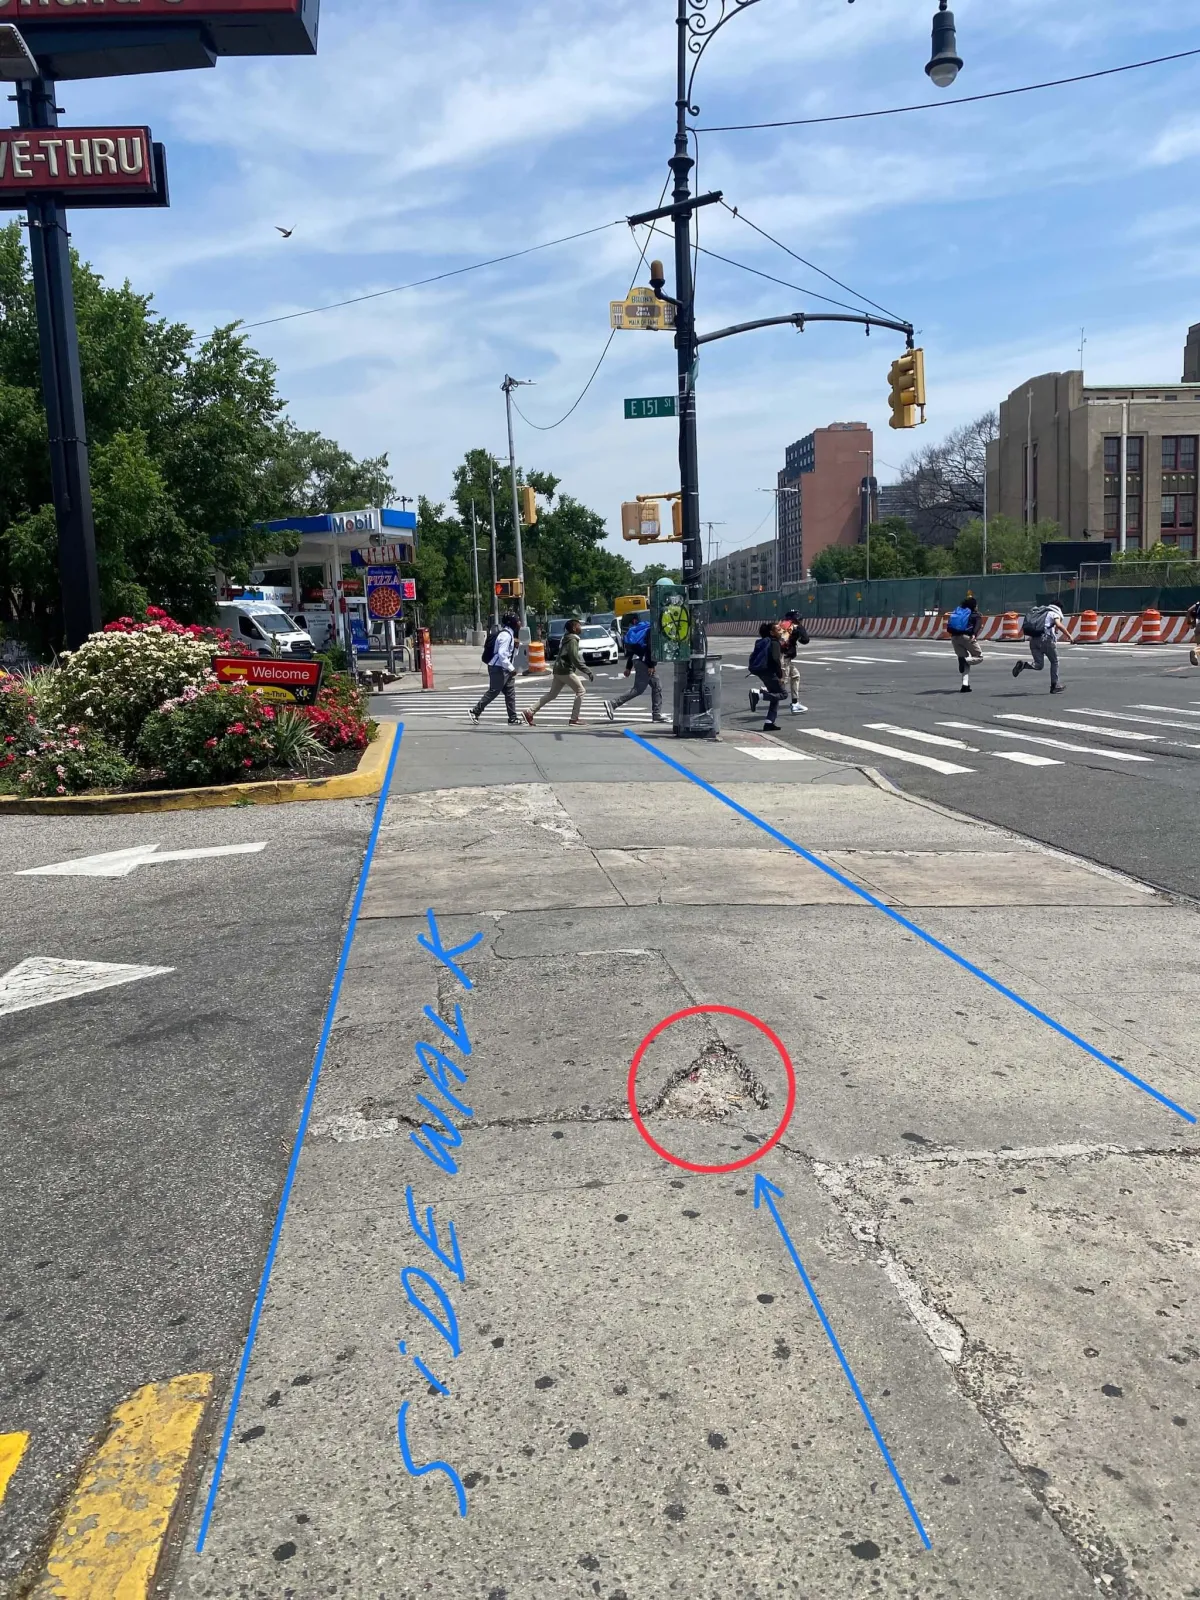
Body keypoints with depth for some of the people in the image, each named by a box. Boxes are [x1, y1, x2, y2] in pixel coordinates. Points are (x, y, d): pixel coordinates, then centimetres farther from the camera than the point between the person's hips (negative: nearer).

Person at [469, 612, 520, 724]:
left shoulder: (509, 634, 13)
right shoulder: (506, 635, -18)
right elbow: (502, 654, -25)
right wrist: (511, 668, -24)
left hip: (505, 669, 10)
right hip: (498, 669, -10)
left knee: (510, 693, 8)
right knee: (493, 692, -3)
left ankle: (513, 718, 10)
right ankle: (475, 711, 8)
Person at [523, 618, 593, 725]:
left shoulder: (566, 638, 18)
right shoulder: (572, 640, -13)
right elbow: (575, 660, -21)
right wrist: (588, 671, -22)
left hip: (558, 670, 9)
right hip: (566, 671, -9)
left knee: (552, 694, 12)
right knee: (580, 691, -1)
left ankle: (530, 712, 9)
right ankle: (574, 719, -4)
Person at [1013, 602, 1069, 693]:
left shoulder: (1041, 612, 26)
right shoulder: (1055, 613, 6)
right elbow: (1059, 625, -13)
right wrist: (1068, 636, -8)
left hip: (1033, 640, 5)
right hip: (1046, 639, -5)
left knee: (1039, 665, 8)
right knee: (1054, 662, 13)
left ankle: (1023, 665, -20)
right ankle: (1054, 686, 15)